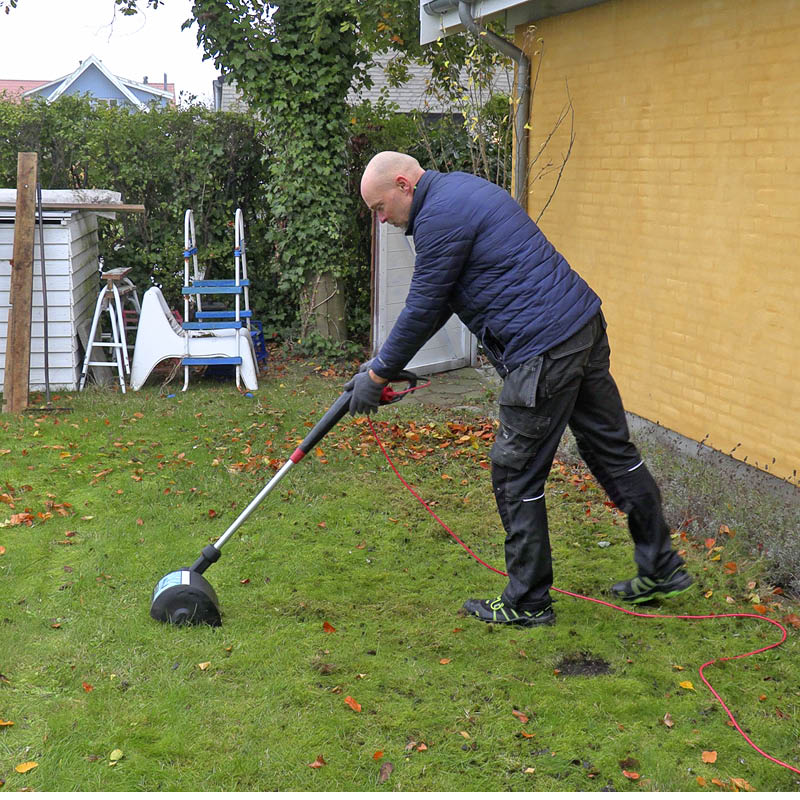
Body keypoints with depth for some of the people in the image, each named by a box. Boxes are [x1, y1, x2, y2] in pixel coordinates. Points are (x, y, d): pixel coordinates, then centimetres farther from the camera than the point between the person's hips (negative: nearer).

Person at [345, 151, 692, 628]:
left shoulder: (440, 216, -13)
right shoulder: (459, 189, 20)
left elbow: (424, 309, -9)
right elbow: (437, 303, 24)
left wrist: (378, 375, 3)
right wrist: (386, 363, 21)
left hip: (544, 350, -11)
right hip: (584, 326, 11)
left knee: (516, 475, 1)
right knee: (612, 450, 17)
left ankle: (528, 603, 13)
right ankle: (661, 570, 28)